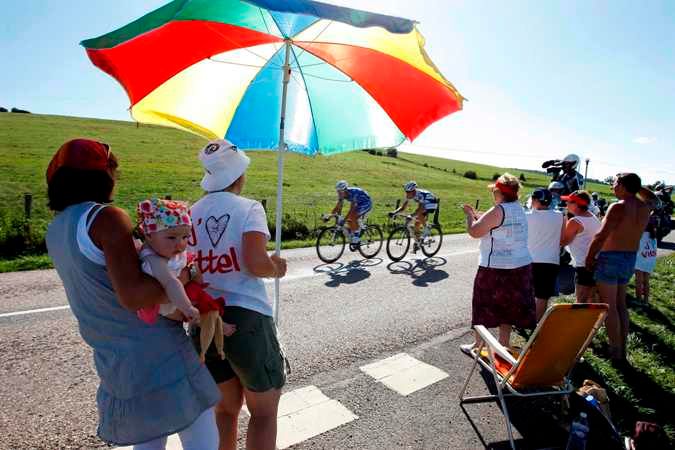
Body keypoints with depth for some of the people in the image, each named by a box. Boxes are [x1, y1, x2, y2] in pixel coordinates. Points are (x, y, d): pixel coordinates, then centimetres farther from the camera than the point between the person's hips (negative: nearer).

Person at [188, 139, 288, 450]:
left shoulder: (190, 214, 7)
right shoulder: (248, 208, -8)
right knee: (264, 412, 14)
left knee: (226, 408, 24)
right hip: (246, 318, -5)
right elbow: (257, 264, -21)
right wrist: (277, 269, -2)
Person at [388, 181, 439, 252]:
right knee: (417, 224, 0)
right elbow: (403, 207, -12)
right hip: (423, 204, 8)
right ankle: (416, 244, 12)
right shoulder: (409, 195, -14)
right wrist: (394, 212, -28)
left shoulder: (420, 194, -36)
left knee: (419, 215, -33)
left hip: (431, 204, -7)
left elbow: (420, 209, -46)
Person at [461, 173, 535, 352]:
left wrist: (469, 215, -1)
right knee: (507, 306, 17)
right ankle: (503, 344, 27)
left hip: (496, 268, -8)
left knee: (485, 306, 7)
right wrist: (476, 215, 17)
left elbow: (474, 232, -18)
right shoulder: (519, 209, 9)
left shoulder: (498, 211, -18)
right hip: (522, 265, 8)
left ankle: (479, 344, 18)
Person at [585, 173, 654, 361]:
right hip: (631, 259, 8)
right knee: (620, 304, 16)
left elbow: (601, 236, -22)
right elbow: (651, 196, 32)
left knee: (609, 306, 0)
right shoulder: (644, 207, 5)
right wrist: (636, 185, 18)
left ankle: (615, 351, 5)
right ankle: (622, 350, 22)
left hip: (611, 258, -8)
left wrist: (589, 257, -11)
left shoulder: (619, 207, -17)